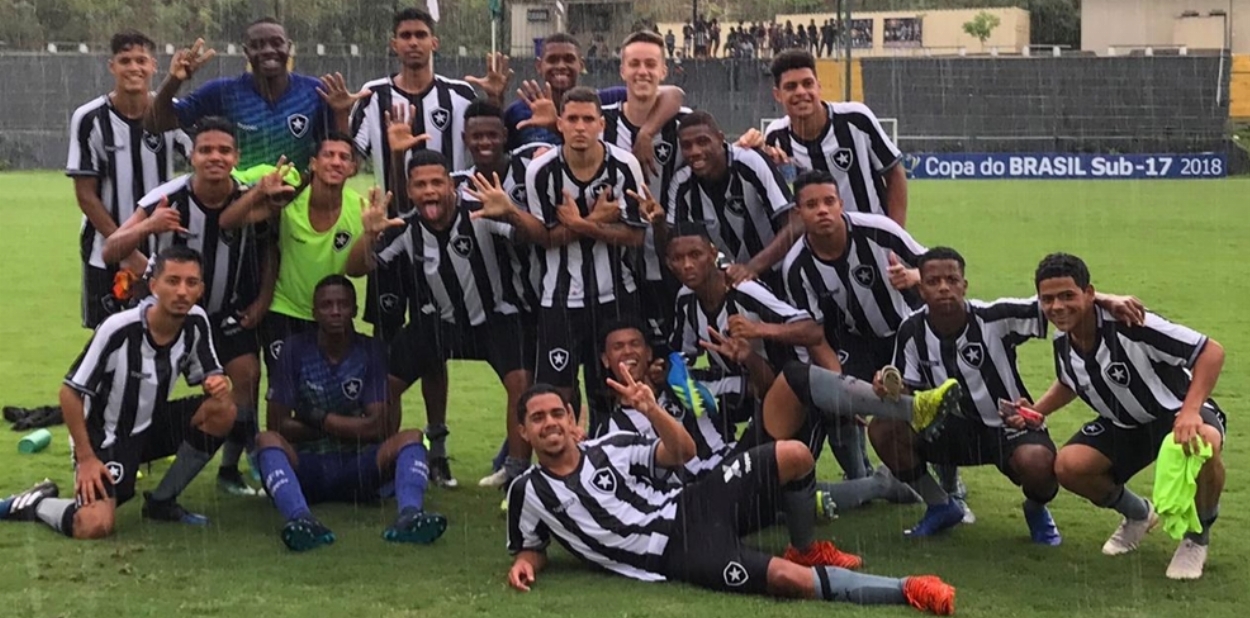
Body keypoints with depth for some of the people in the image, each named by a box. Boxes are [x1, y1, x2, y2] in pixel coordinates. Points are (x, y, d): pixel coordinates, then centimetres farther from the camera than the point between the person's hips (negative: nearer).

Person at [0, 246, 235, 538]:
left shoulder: (196, 322, -11)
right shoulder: (119, 330, -27)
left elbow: (207, 372, 3)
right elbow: (70, 392, -18)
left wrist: (217, 382, -23)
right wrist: (86, 457, -18)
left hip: (151, 426, 6)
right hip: (104, 435, -6)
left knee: (223, 410, -18)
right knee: (95, 526, -27)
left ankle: (162, 501, 0)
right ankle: (36, 503, 9)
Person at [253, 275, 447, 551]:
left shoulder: (371, 352, 2)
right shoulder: (296, 350, 1)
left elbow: (379, 428, -5)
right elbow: (276, 424, -5)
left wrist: (320, 419, -5)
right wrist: (350, 428, -5)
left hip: (357, 469, 1)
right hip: (306, 468, -1)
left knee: (410, 437, -22)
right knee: (267, 440, -29)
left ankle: (409, 515, -51)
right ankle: (301, 518, -56)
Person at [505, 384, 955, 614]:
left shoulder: (610, 448, 6)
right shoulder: (528, 493, 1)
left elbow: (683, 452, 2)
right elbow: (532, 548, 15)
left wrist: (651, 410, -16)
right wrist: (523, 564, -10)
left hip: (693, 507, 4)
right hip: (683, 555, -4)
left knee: (794, 455, -20)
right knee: (788, 579, -26)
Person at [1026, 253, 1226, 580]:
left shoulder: (1128, 323, -30)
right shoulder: (1063, 343, -8)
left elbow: (1211, 350, -27)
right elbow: (1069, 384, 17)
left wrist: (1189, 412, -39)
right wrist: (1035, 412, -2)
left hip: (1177, 414, -6)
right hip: (1125, 425, 6)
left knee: (1202, 444, -41)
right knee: (1067, 466, -18)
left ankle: (1198, 536, -8)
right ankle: (1138, 515, 15)